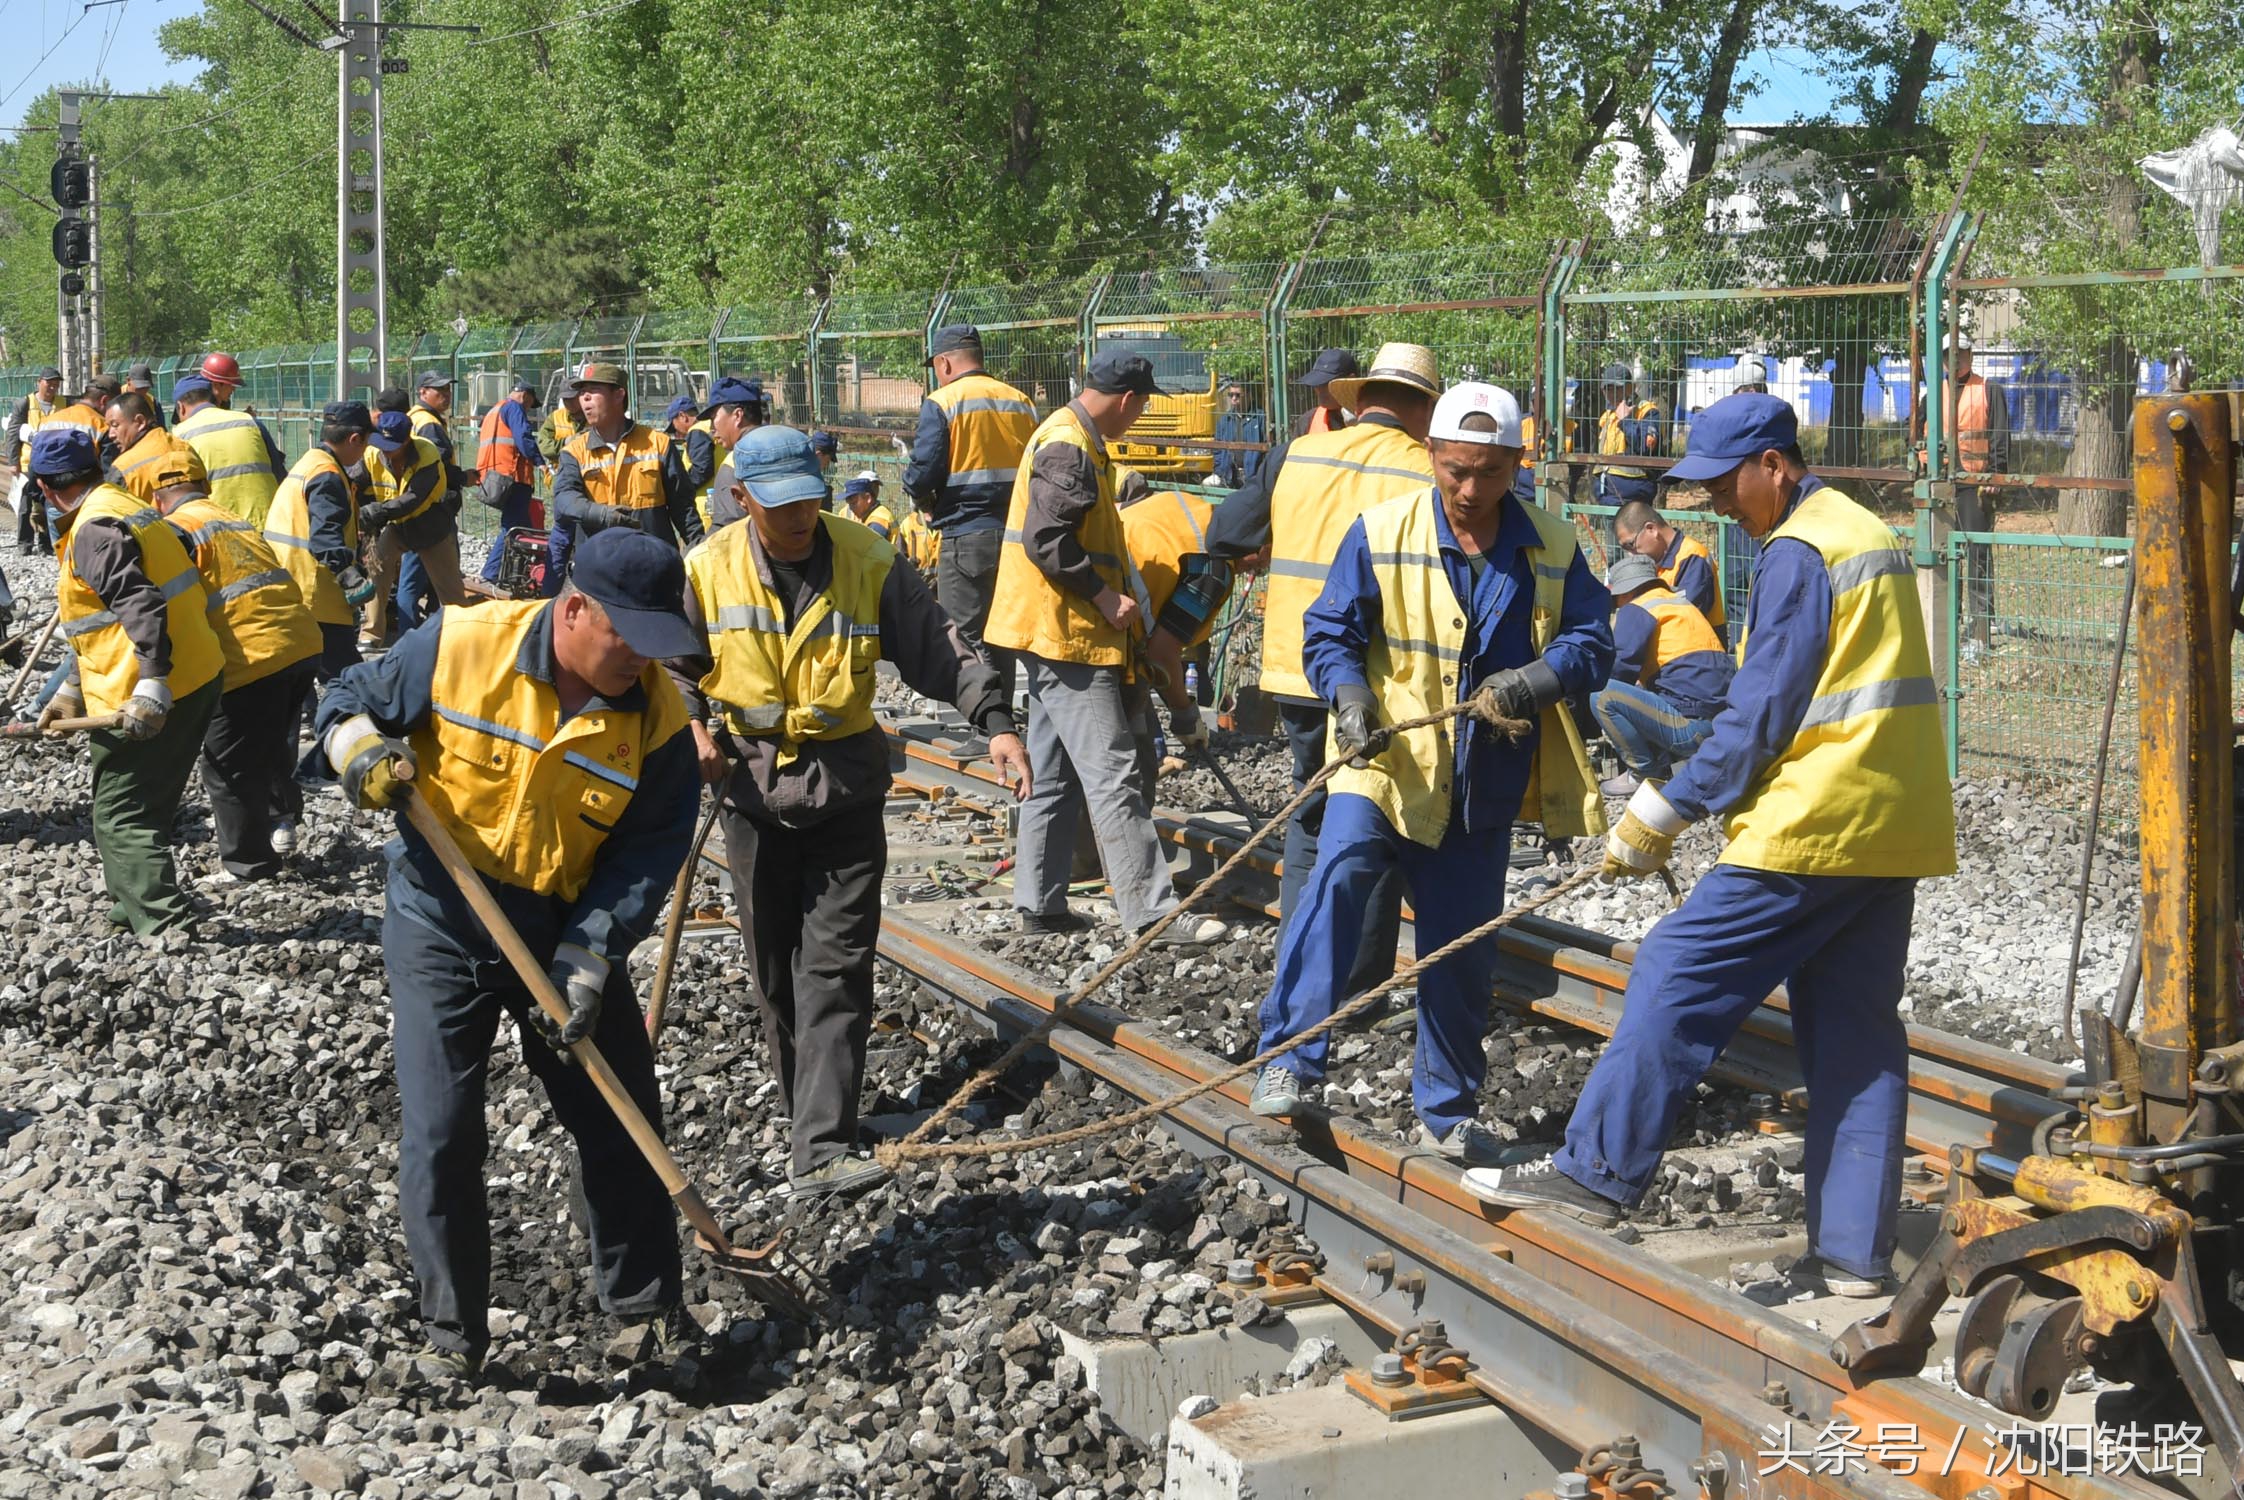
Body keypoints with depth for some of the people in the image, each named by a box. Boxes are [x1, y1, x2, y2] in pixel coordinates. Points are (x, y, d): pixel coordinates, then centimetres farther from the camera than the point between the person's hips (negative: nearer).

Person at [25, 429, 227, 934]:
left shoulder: (94, 530, -15)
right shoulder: (126, 508, 17)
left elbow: (142, 607, -28)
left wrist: (151, 691, -32)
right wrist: (72, 692, 23)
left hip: (143, 704, -10)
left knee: (120, 819, -3)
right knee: (147, 809, 22)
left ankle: (167, 925, -8)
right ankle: (136, 907, 35)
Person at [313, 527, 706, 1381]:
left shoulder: (657, 717, -14)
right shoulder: (459, 645, -17)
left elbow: (649, 854, -11)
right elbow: (351, 701, -2)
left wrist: (585, 965, -19)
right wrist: (362, 749, -26)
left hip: (569, 936, 2)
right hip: (441, 931, -1)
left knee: (623, 1124, 7)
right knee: (440, 1137, -1)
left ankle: (645, 1301, 27)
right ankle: (452, 1329, 18)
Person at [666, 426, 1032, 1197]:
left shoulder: (869, 561, -7)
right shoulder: (707, 570, -4)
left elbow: (938, 648, -5)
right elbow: (676, 663, 11)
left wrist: (994, 719, -17)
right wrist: (694, 727, -7)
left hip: (846, 790, -2)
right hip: (752, 787, 2)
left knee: (836, 966, -8)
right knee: (774, 965, 11)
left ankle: (819, 1152, -11)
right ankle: (810, 1107, 32)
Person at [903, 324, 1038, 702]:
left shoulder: (942, 403, -7)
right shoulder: (1021, 402, 10)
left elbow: (922, 475, -13)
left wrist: (926, 503, 8)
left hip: (966, 534, -6)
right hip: (1017, 534, 6)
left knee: (970, 642, 0)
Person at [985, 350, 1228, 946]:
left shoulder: (1072, 439, 17)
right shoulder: (1068, 449, -16)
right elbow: (1045, 540, -24)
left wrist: (1110, 593, 21)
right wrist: (1105, 597, -20)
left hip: (1055, 634, 11)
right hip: (1070, 634, -11)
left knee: (1054, 774, 13)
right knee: (1113, 775, -9)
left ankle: (1038, 902, 18)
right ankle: (1152, 912, -8)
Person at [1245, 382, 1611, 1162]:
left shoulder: (1553, 548, 2)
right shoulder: (1380, 533, -5)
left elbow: (1591, 641, 2)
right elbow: (1329, 632, -2)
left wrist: (1537, 678, -19)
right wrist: (1349, 695, -22)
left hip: (1484, 785, 3)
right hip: (1386, 764, -3)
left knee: (1464, 949, 10)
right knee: (1341, 869, -30)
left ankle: (1446, 1110, 29)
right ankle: (1289, 1056, -23)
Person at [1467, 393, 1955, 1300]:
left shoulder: (1798, 553, -12)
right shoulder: (1868, 535, 19)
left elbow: (1759, 715, -15)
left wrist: (1661, 816, -9)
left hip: (1816, 820, -10)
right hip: (1890, 828, 10)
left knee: (1677, 977, -4)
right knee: (1856, 1036, 9)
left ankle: (1597, 1172, 2)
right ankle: (1853, 1253, 12)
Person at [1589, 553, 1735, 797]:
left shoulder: (1636, 610, -3)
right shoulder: (1683, 603, 23)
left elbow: (1622, 665, -13)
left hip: (1691, 727, -9)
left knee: (1602, 696, -10)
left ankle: (1645, 774, -2)